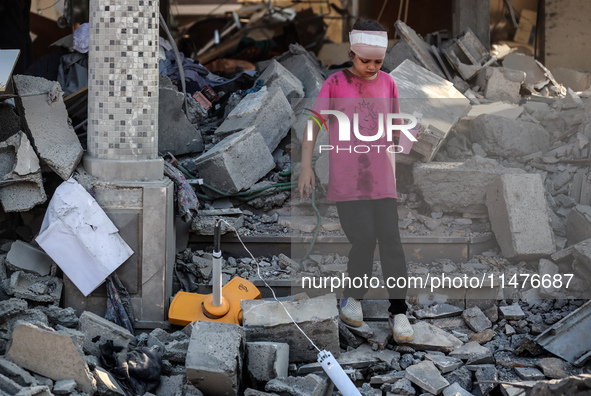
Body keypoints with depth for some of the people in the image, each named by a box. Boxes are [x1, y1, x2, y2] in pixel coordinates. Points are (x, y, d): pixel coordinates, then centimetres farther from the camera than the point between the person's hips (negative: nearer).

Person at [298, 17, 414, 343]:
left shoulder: (387, 82, 8)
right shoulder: (335, 83, -2)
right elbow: (314, 124, 0)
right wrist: (306, 167, -5)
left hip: (381, 178, 3)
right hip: (346, 179, -3)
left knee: (390, 240, -6)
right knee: (364, 239, -12)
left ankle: (398, 311, 0)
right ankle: (352, 298, 13)